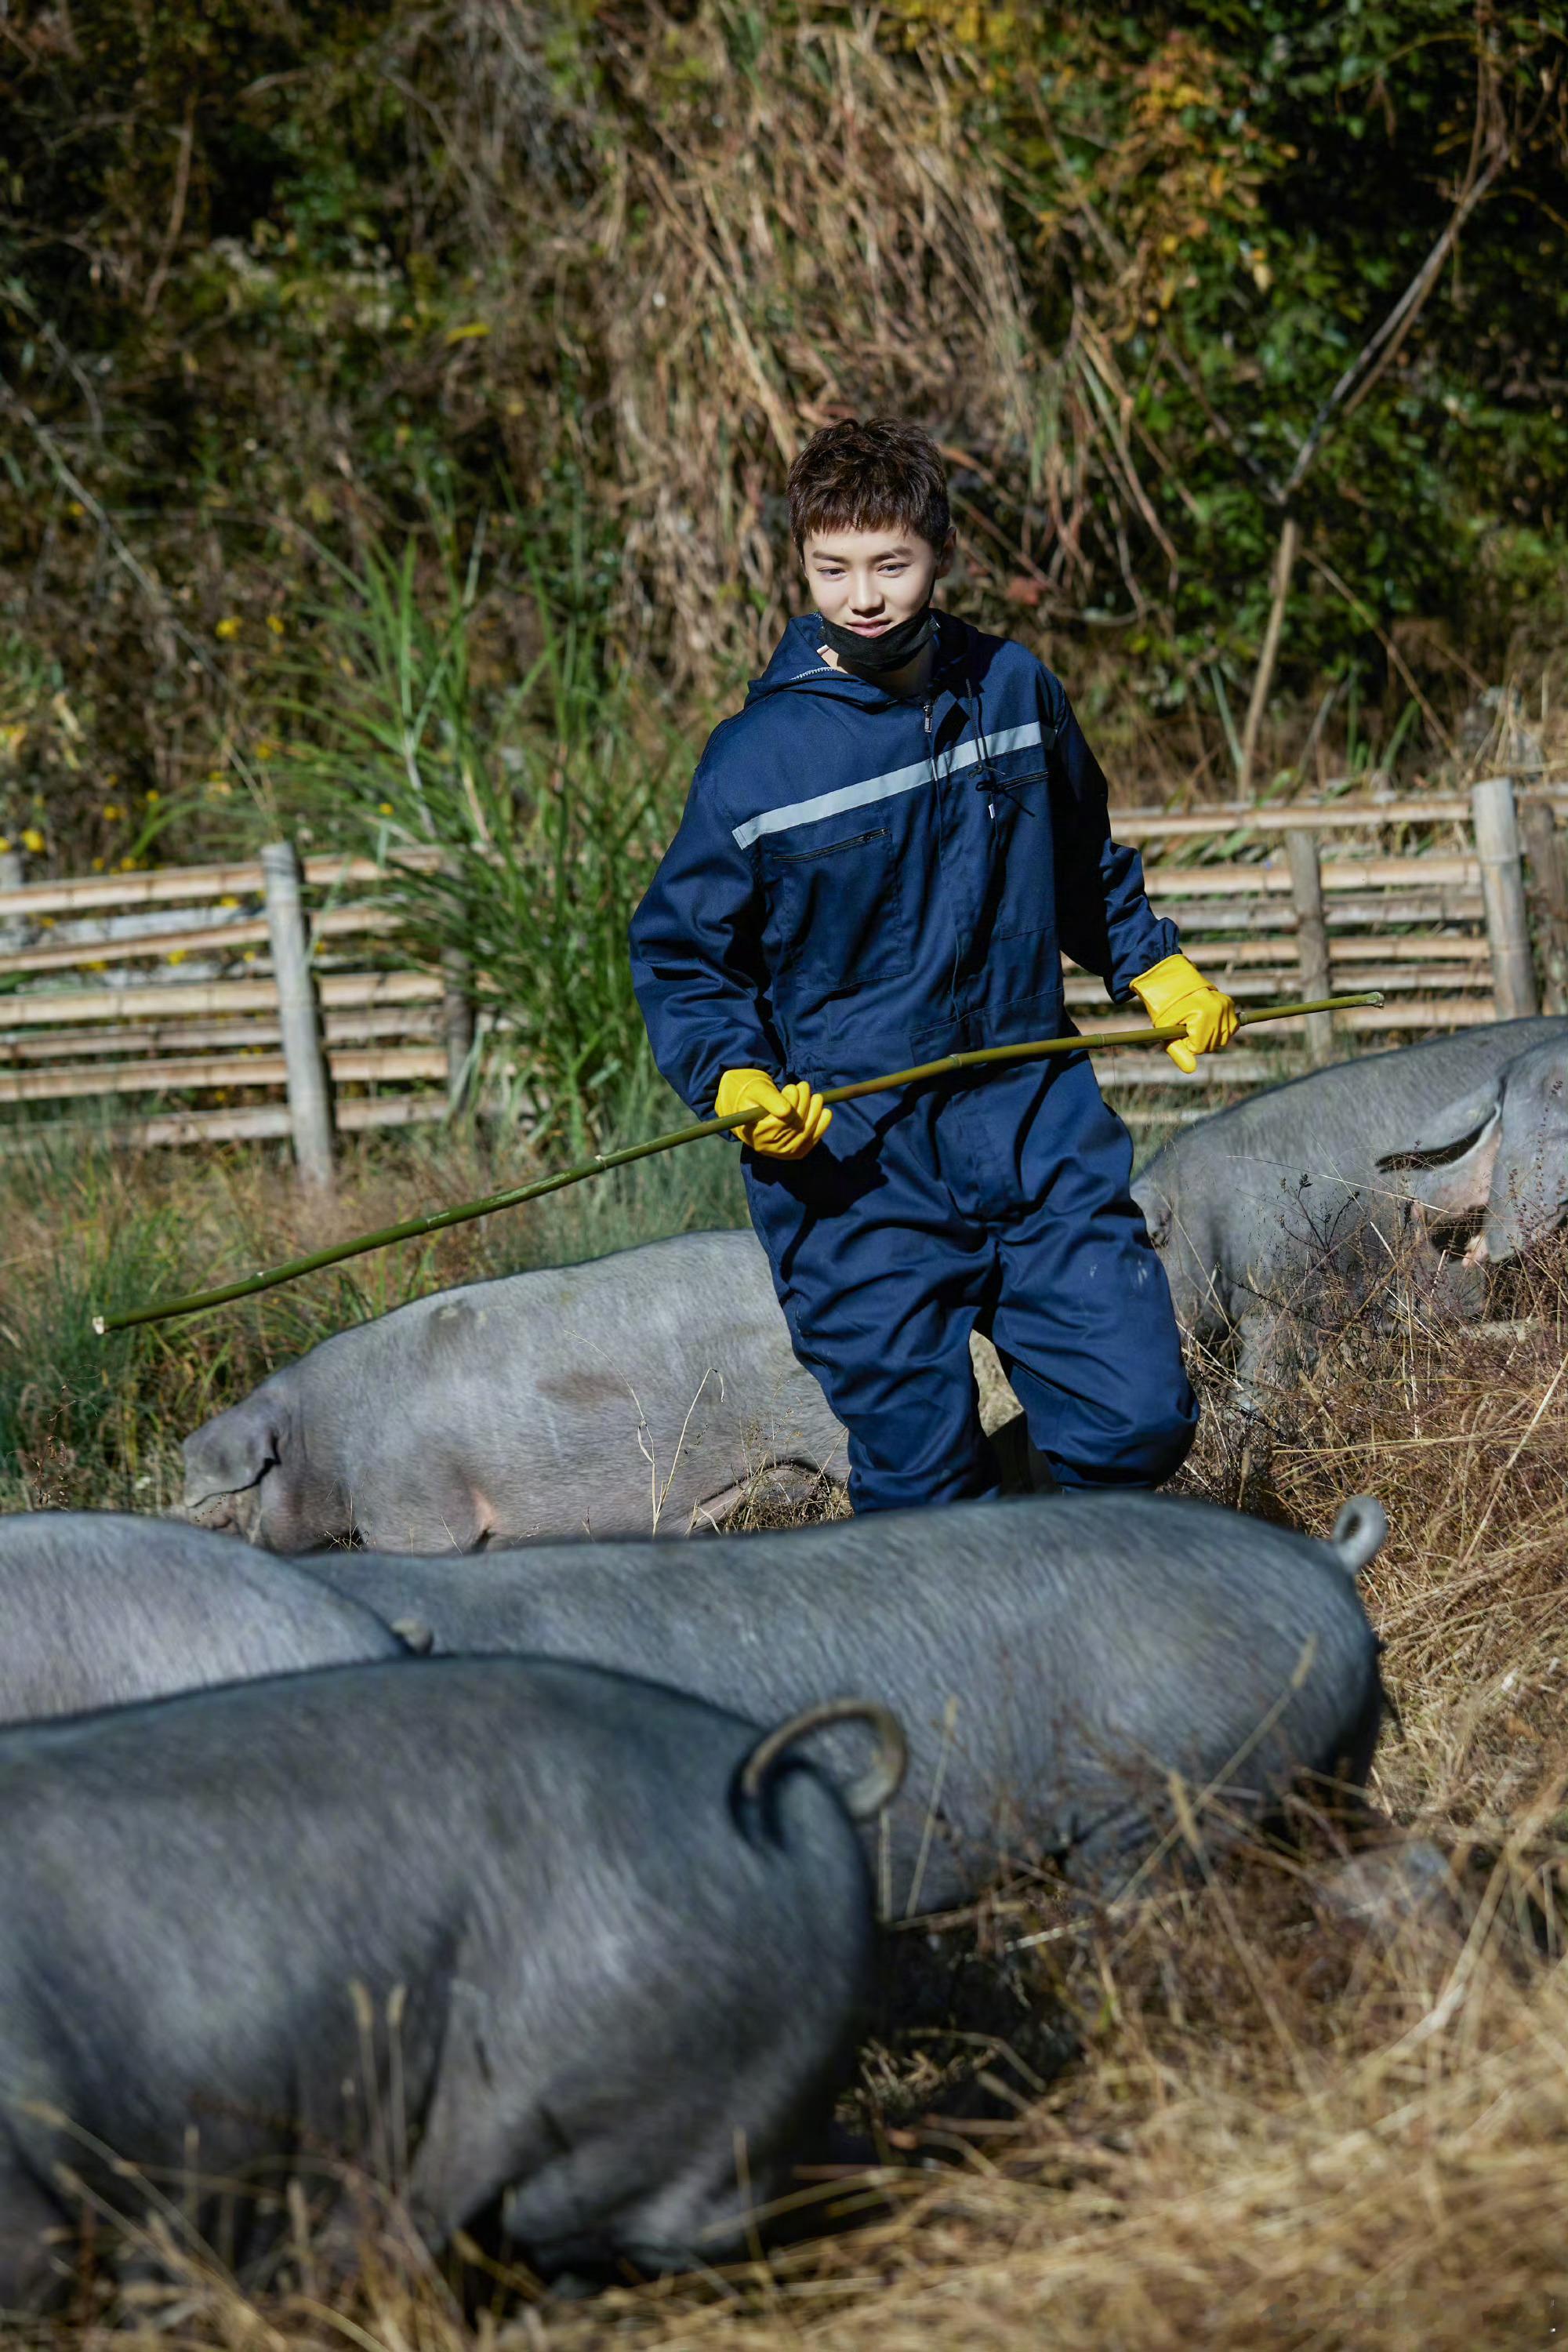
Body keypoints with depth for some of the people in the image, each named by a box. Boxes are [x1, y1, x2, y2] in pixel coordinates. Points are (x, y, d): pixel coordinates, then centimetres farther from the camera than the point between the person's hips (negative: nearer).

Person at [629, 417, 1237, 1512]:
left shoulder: (1014, 687, 4)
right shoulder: (758, 756, -8)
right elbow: (680, 956, 2)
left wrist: (1156, 967, 16)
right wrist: (735, 1080, -14)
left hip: (1036, 1121, 3)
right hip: (853, 1156, -3)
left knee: (1141, 1419, -2)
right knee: (923, 1481, -3)